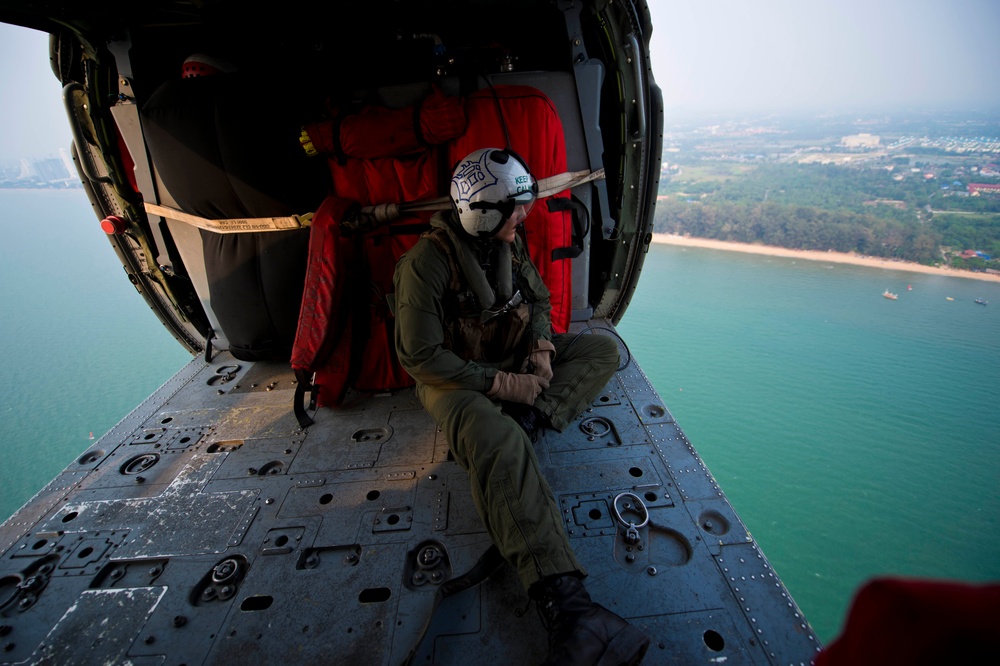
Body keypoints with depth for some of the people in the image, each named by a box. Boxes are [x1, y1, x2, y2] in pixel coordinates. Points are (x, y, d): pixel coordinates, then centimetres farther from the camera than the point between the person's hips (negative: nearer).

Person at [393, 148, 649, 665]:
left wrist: (540, 344, -7)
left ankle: (529, 419, -24)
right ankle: (565, 605, -42)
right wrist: (498, 384, -24)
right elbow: (420, 357, -21)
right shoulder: (426, 262, -20)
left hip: (513, 361, 7)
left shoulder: (508, 244, 1)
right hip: (455, 377, -7)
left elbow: (538, 298, 14)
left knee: (604, 348, -4)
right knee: (497, 441, -39)